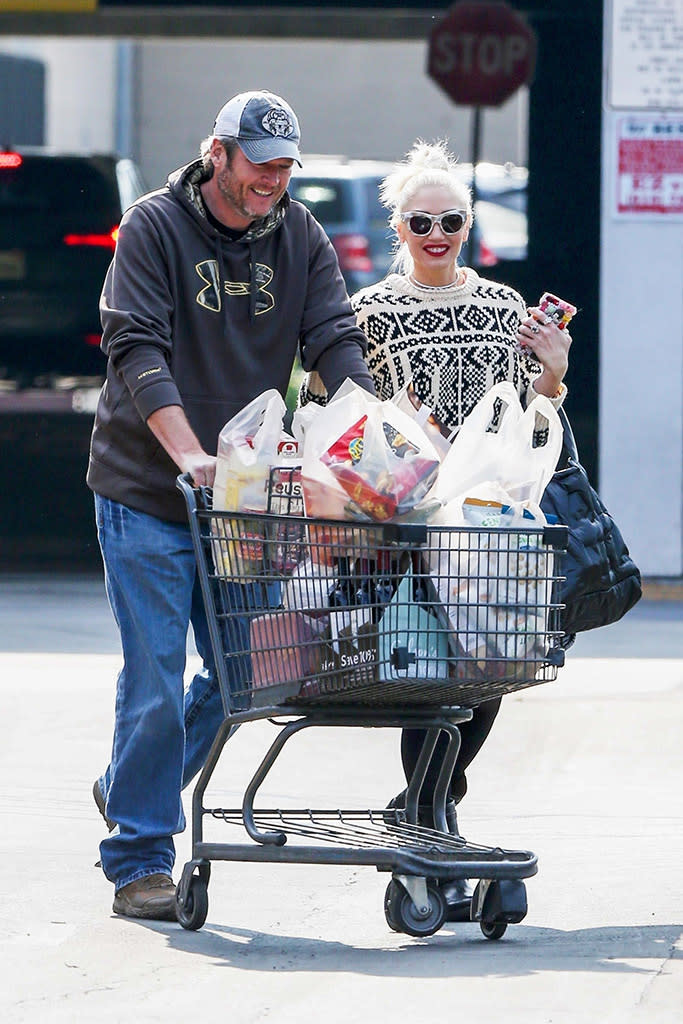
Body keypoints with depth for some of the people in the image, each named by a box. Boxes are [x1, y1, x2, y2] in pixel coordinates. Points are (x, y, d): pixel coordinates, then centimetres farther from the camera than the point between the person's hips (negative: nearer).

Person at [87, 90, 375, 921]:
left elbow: (336, 342, 0)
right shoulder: (155, 227, -7)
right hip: (144, 495, -5)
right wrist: (188, 453, -30)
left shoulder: (299, 237, 7)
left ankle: (129, 790, 29)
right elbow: (135, 349, -17)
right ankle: (138, 861, 2)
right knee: (156, 679, -7)